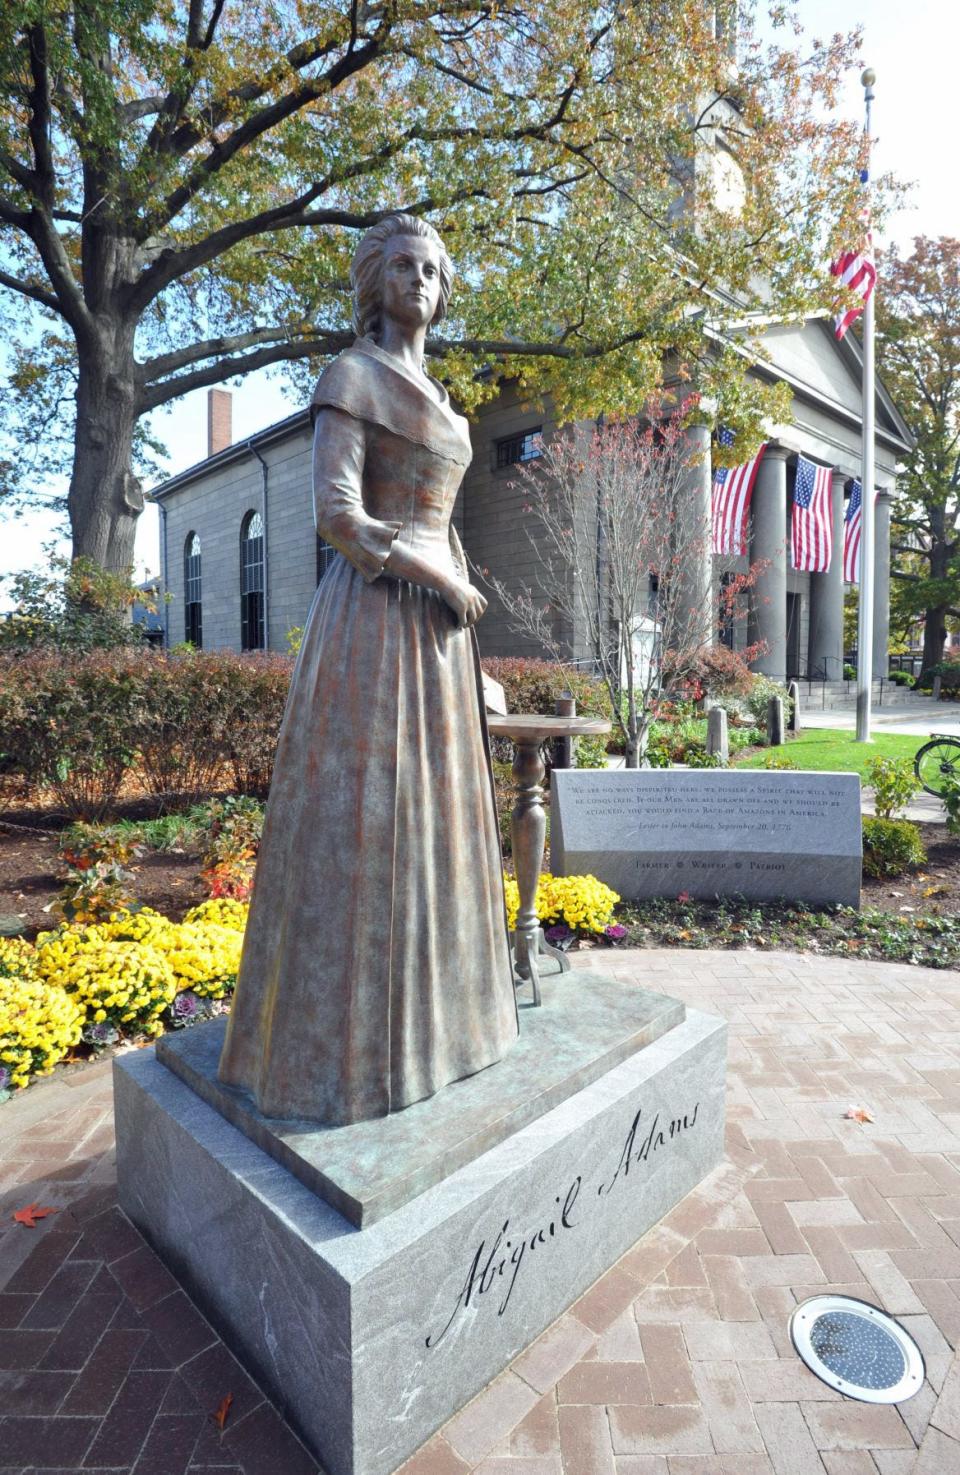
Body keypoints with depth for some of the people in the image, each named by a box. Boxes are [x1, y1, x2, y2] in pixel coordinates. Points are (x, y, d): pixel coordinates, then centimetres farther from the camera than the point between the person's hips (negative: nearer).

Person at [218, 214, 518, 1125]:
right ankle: (342, 1039, 8)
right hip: (373, 623, -8)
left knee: (423, 815, 10)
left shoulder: (435, 400, 24)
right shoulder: (351, 377, -2)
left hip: (433, 625, 9)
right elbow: (337, 516, -15)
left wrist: (453, 598, 16)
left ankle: (418, 1007, 25)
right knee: (361, 821, -7)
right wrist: (447, 582, -10)